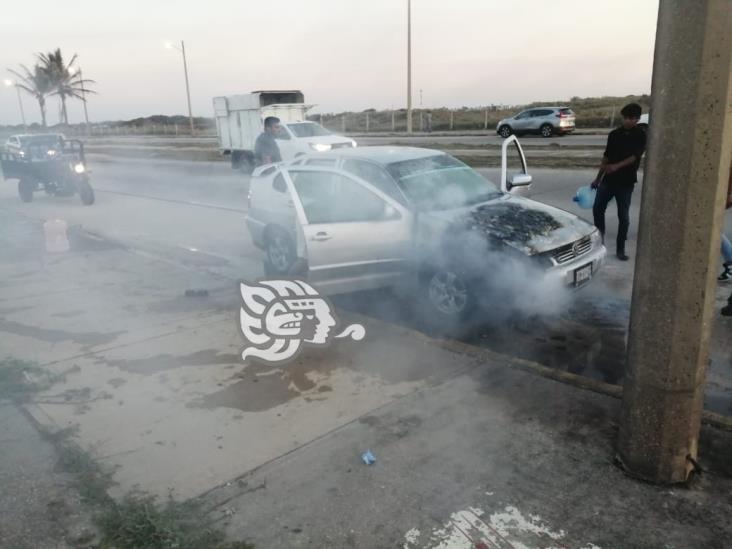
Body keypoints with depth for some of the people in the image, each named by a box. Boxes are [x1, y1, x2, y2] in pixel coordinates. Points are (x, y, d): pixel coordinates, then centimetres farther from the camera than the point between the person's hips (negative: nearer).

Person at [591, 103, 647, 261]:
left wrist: (617, 166, -34)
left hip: (626, 181, -4)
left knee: (623, 216, 0)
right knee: (597, 209, -1)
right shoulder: (614, 134, 8)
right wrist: (598, 178, 13)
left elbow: (635, 156, -17)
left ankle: (620, 249, 8)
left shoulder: (641, 136, -3)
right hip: (608, 179, 4)